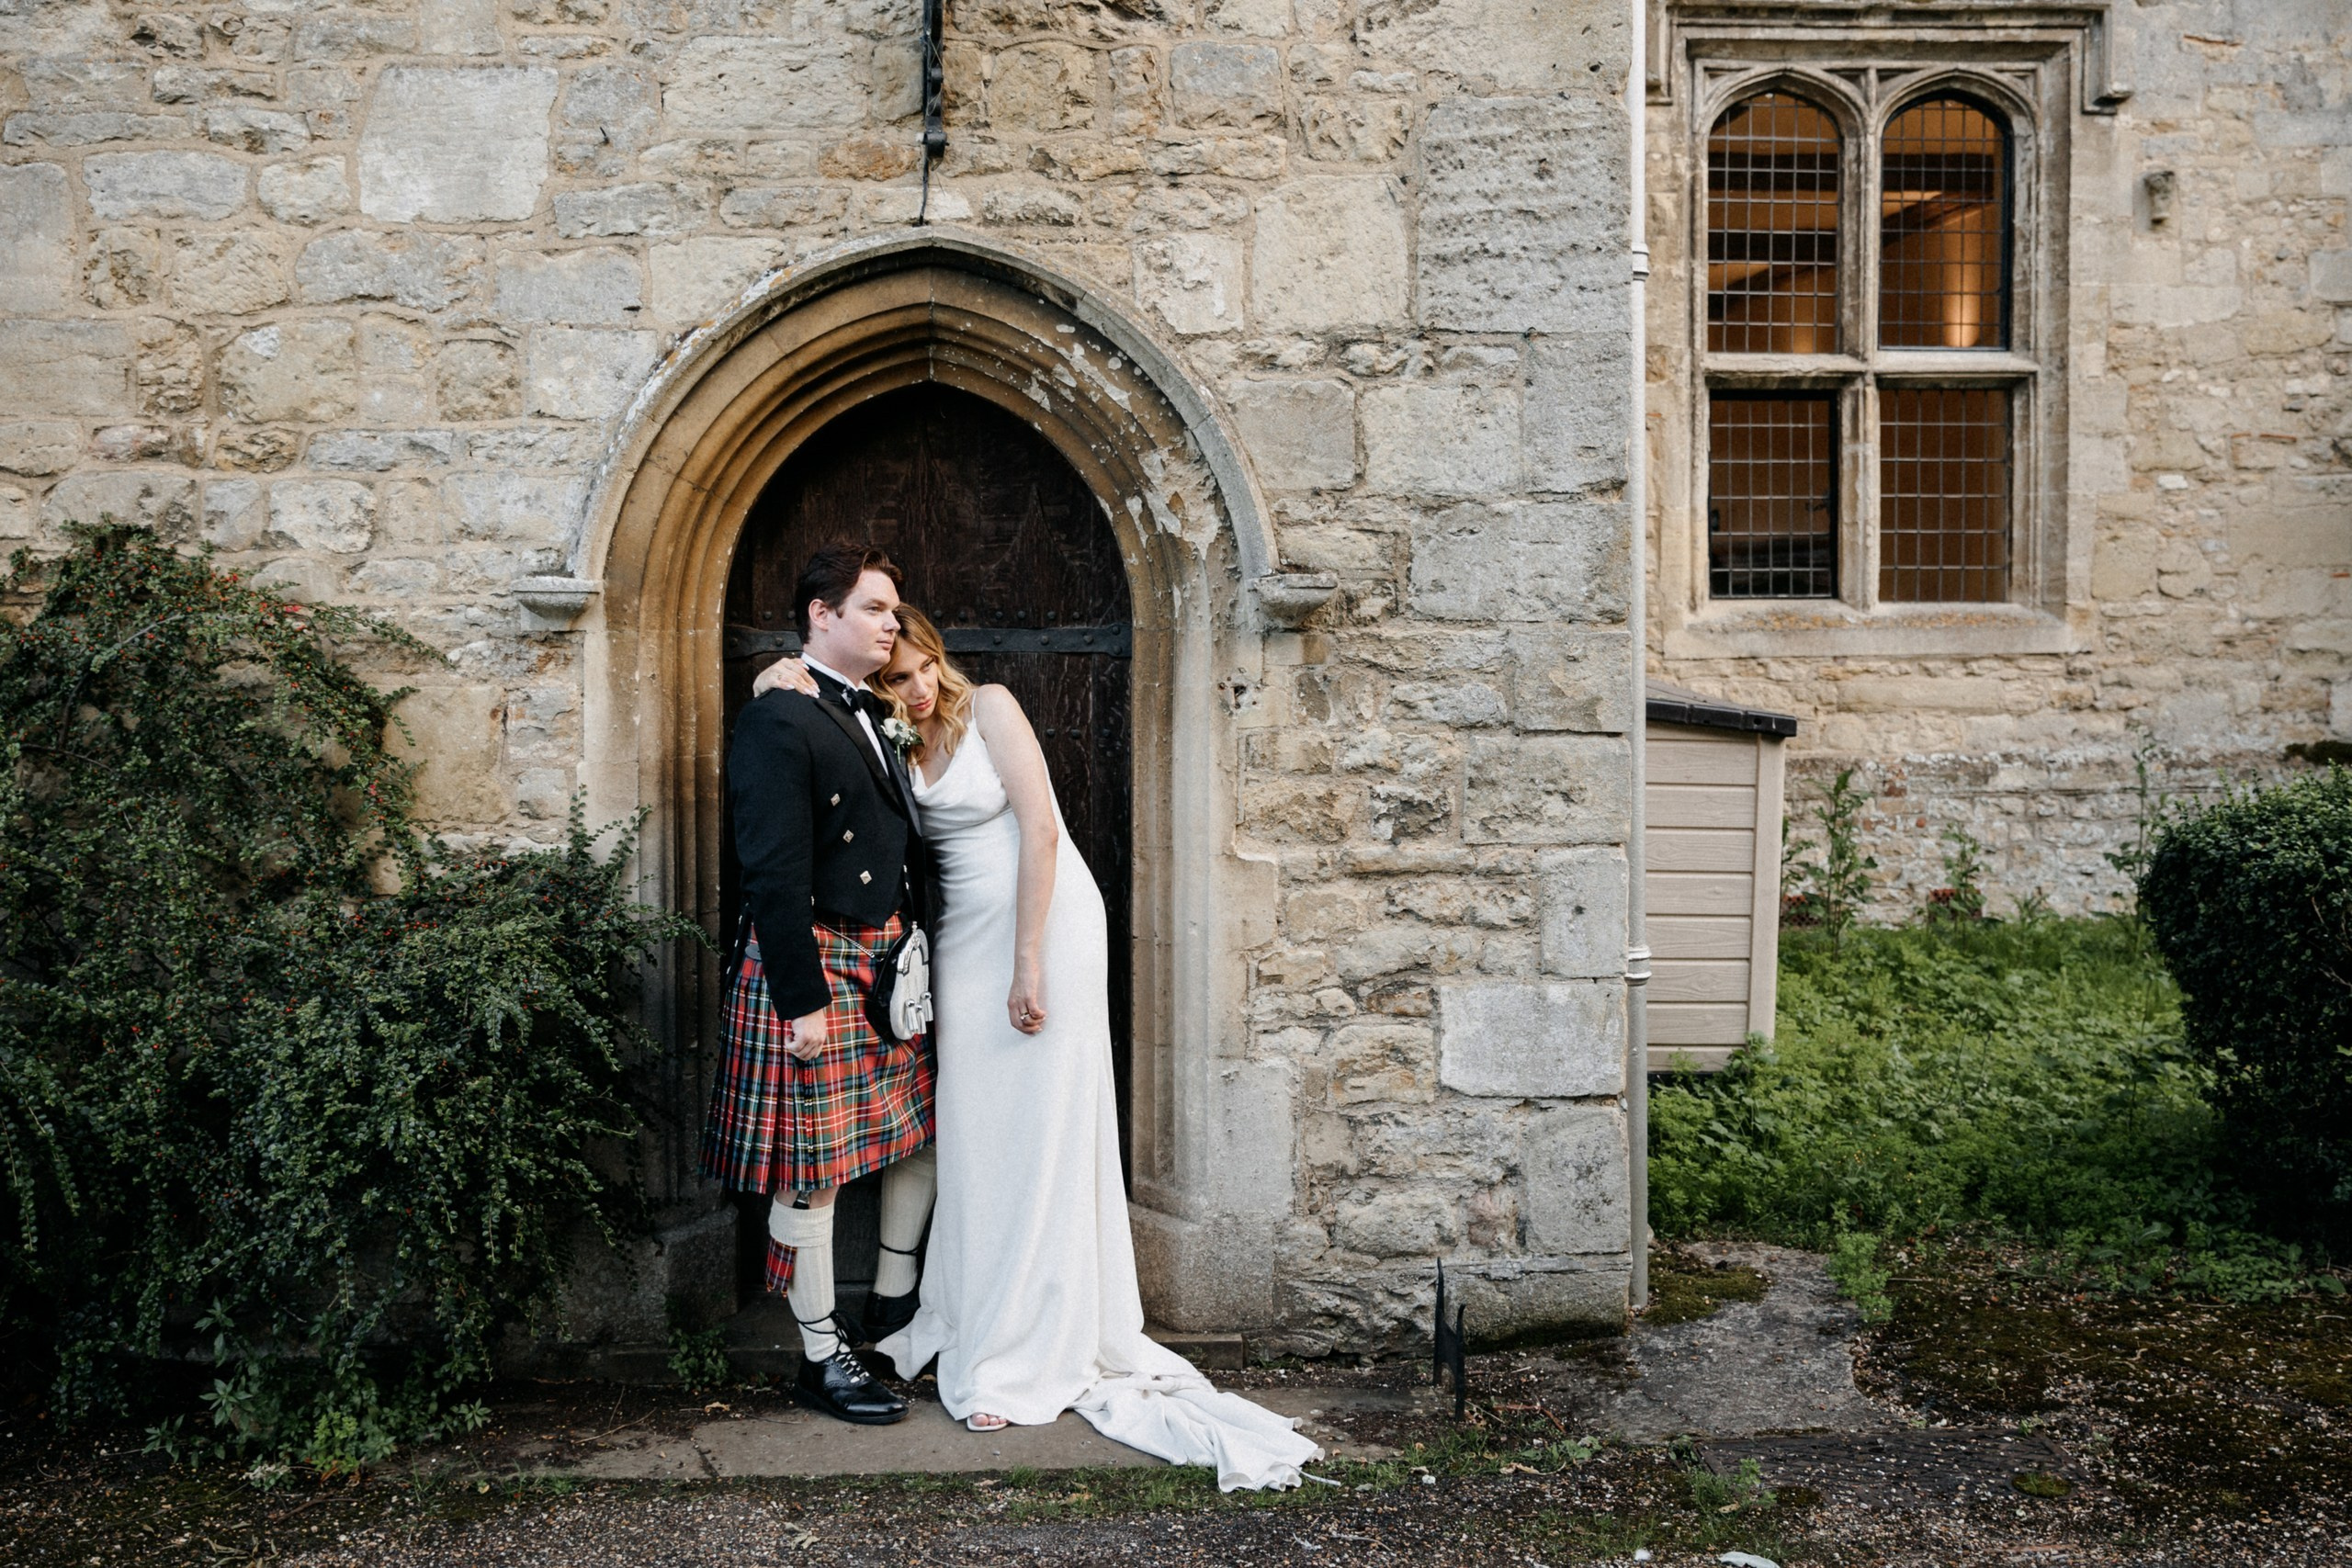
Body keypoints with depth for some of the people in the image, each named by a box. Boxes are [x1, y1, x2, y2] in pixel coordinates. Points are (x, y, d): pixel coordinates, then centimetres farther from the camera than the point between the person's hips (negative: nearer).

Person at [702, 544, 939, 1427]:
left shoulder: (874, 718, 14)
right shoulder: (778, 721, -14)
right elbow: (774, 874, -19)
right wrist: (802, 1000, -21)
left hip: (888, 962, 9)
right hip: (813, 967, -9)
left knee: (924, 1126, 17)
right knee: (812, 1169, 2)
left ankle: (893, 1300, 35)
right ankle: (823, 1358, 14)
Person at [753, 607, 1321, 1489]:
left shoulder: (989, 708, -6)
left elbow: (1039, 828, -13)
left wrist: (1030, 966, -16)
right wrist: (785, 687, -20)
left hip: (1046, 926, -5)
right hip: (962, 939, 6)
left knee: (1040, 1137, -2)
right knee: (972, 1139, 5)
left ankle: (1030, 1360, 5)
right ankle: (973, 1330, 18)